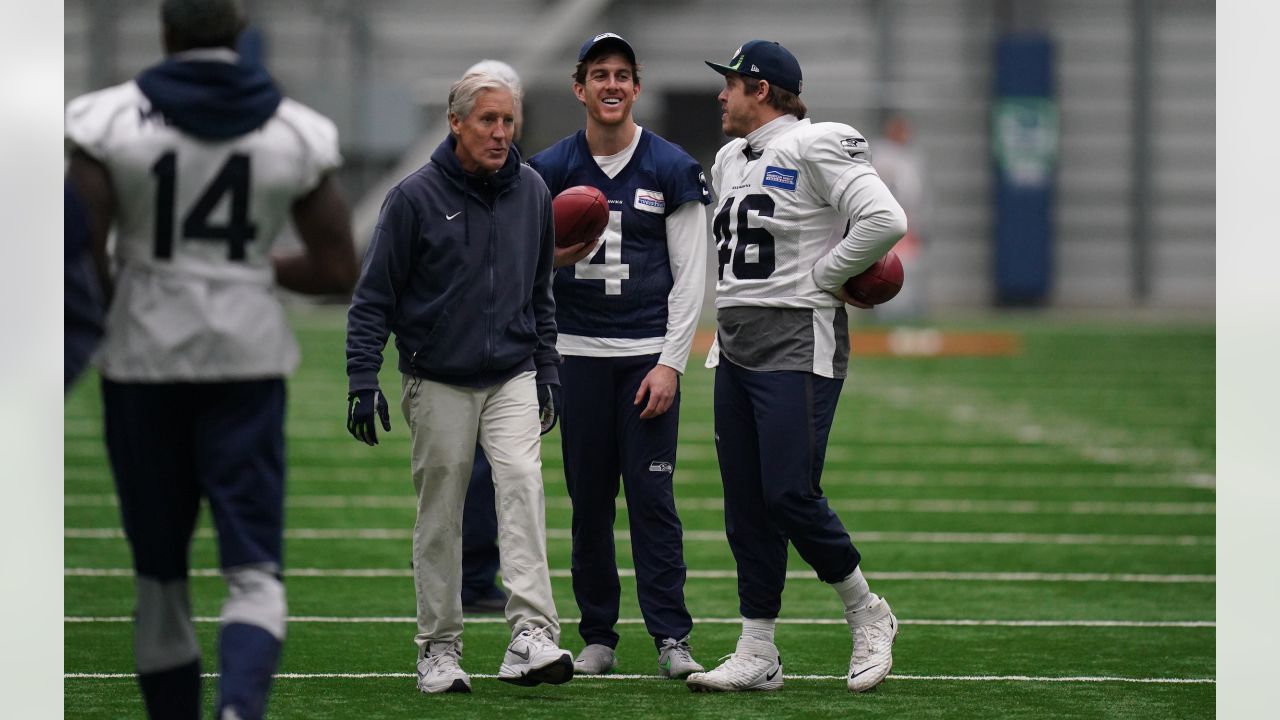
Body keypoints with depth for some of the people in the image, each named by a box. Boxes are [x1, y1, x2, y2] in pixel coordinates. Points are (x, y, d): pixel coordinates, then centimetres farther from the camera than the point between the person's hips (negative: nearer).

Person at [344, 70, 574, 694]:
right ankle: (439, 648, 15)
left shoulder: (532, 192, 4)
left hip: (513, 379, 2)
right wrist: (363, 381, -11)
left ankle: (531, 634, -26)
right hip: (438, 384, -2)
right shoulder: (415, 197, -8)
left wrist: (547, 373, 14)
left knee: (521, 481, -18)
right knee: (440, 519, 3)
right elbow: (373, 297, -4)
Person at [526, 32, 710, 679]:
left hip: (648, 355, -2)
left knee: (652, 496, -6)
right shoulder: (550, 170, 5)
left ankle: (671, 637, -2)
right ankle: (597, 638, 12)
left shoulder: (670, 169, 0)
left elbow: (689, 275, -1)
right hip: (578, 354, 2)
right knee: (589, 500, 5)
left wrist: (670, 363, -7)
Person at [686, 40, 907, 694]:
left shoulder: (814, 149, -10)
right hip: (734, 346, 9)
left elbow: (885, 221, -20)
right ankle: (757, 654, 10)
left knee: (790, 494, -13)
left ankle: (866, 616, 7)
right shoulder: (729, 160, 16)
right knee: (745, 504, 6)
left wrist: (823, 276, -13)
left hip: (799, 345, -8)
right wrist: (722, 332, 16)